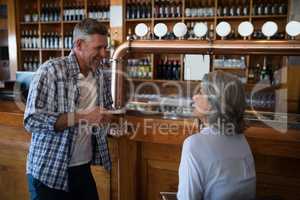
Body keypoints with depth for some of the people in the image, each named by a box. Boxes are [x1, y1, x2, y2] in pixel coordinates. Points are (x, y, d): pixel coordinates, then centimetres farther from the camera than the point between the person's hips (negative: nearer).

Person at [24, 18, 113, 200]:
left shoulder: (103, 74, 2)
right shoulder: (51, 70, -16)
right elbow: (32, 120, -20)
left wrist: (106, 116, -5)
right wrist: (82, 117, -24)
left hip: (84, 168, 5)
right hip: (49, 173, -5)